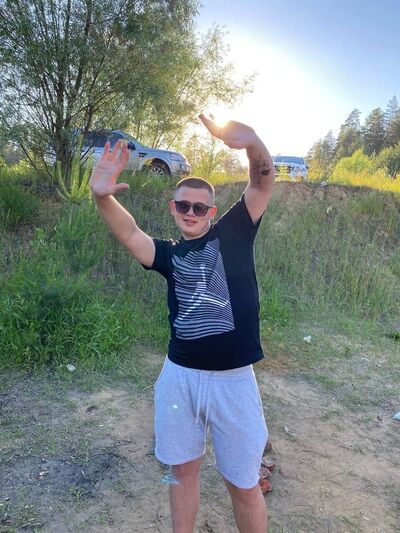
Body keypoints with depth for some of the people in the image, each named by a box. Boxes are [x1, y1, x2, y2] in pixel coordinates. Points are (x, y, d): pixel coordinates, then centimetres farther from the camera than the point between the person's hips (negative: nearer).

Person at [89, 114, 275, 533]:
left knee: (243, 484, 12)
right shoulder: (169, 253, 3)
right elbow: (129, 234, -16)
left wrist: (251, 143, -36)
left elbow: (264, 182, -14)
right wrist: (102, 196, -35)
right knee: (183, 468, 21)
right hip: (179, 375, 3)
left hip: (232, 379, -2)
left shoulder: (233, 232, -1)